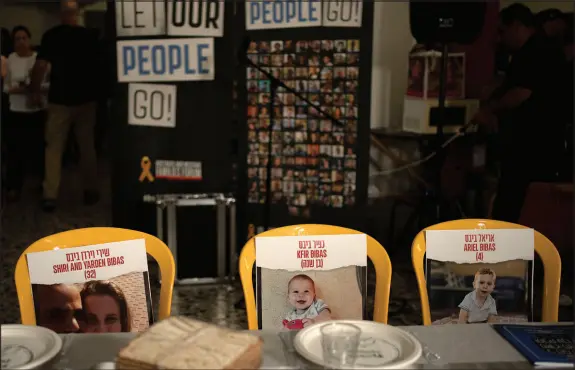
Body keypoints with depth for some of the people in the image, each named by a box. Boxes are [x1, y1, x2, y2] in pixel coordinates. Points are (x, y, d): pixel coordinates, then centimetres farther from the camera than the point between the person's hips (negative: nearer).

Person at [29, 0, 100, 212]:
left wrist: (34, 91, 0)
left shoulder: (51, 35, -7)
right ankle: (91, 191, 17)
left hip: (60, 99, -2)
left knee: (54, 147, 4)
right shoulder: (89, 36, 0)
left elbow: (40, 65, -12)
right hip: (86, 98, 2)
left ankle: (50, 196, 1)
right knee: (87, 146, 12)